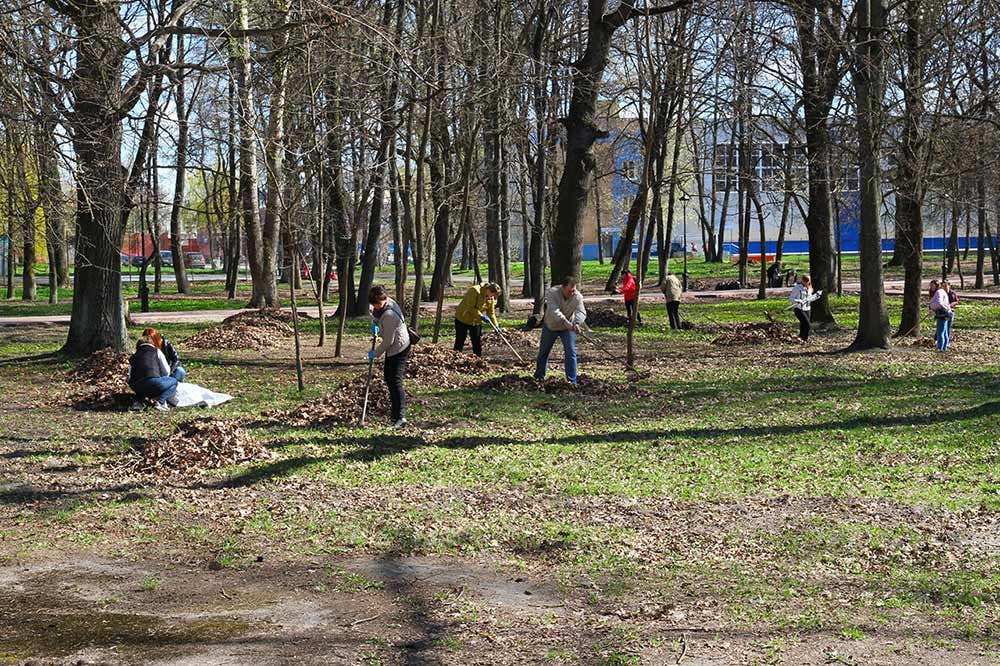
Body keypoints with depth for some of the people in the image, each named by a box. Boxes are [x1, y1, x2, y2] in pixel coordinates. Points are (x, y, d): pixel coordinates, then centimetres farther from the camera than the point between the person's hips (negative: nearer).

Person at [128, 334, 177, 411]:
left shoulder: (132, 357, 26)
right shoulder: (157, 352, 19)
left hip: (136, 386, 4)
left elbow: (130, 377, 22)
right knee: (173, 382, 23)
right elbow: (166, 372, 18)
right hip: (153, 383, -4)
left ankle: (138, 402, 14)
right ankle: (160, 402, -1)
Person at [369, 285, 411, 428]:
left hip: (399, 349, -11)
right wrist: (375, 324, 4)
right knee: (388, 377, 21)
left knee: (395, 381, -17)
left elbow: (388, 341, -25)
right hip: (393, 348, 11)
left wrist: (375, 353, -12)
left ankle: (400, 417, -20)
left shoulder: (389, 315, -31)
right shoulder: (388, 302, -2)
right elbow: (377, 315, 24)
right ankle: (396, 409, 36)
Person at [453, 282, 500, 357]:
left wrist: (496, 326, -6)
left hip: (476, 321, 6)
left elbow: (491, 313, 4)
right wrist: (481, 316, -31)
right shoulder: (475, 291, -25)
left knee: (478, 342, 6)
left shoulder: (491, 298, -3)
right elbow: (470, 308, -27)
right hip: (463, 319, -6)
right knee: (459, 342, -2)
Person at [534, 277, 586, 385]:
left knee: (571, 353, -12)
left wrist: (576, 323, -54)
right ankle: (539, 376, 33)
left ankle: (572, 380, -6)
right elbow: (554, 311, -40)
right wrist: (566, 322, -54)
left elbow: (581, 312, -32)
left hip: (568, 328, 0)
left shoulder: (578, 296, -21)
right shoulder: (552, 292, -28)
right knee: (543, 351, 13)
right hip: (550, 326, 0)